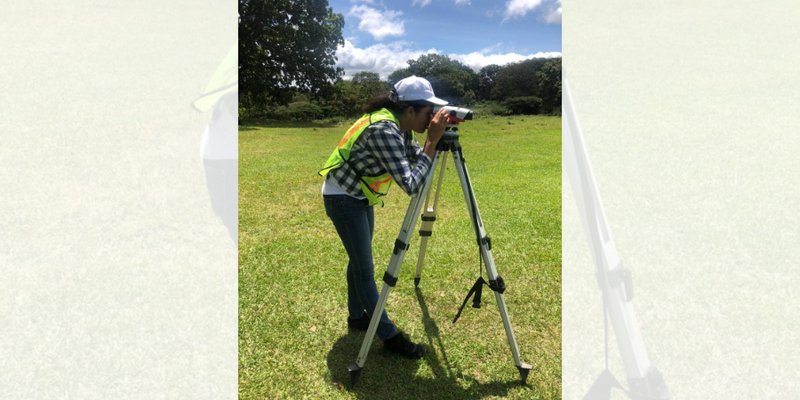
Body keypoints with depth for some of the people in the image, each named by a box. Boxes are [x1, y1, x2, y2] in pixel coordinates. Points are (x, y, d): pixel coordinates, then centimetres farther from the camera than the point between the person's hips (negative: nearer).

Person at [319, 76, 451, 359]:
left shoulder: (397, 125, -4)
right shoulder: (383, 129, -31)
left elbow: (416, 157, 7)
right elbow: (411, 185, -36)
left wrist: (434, 139, -9)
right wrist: (433, 141, -31)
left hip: (361, 196, 9)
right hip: (343, 197, -9)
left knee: (359, 260, 18)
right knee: (365, 268, -1)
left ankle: (357, 316, 35)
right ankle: (389, 336, 9)